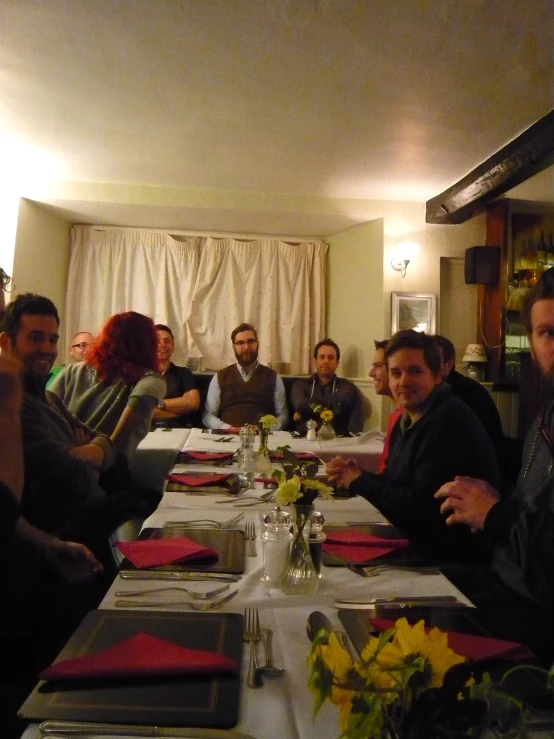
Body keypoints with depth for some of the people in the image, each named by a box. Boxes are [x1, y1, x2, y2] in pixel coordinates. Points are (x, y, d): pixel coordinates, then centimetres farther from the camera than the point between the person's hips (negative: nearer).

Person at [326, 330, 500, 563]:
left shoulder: (449, 421, -22)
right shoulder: (407, 420, 9)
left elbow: (422, 506, -24)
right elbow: (395, 481, 11)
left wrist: (360, 482, -13)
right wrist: (352, 476, -7)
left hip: (454, 555, -8)